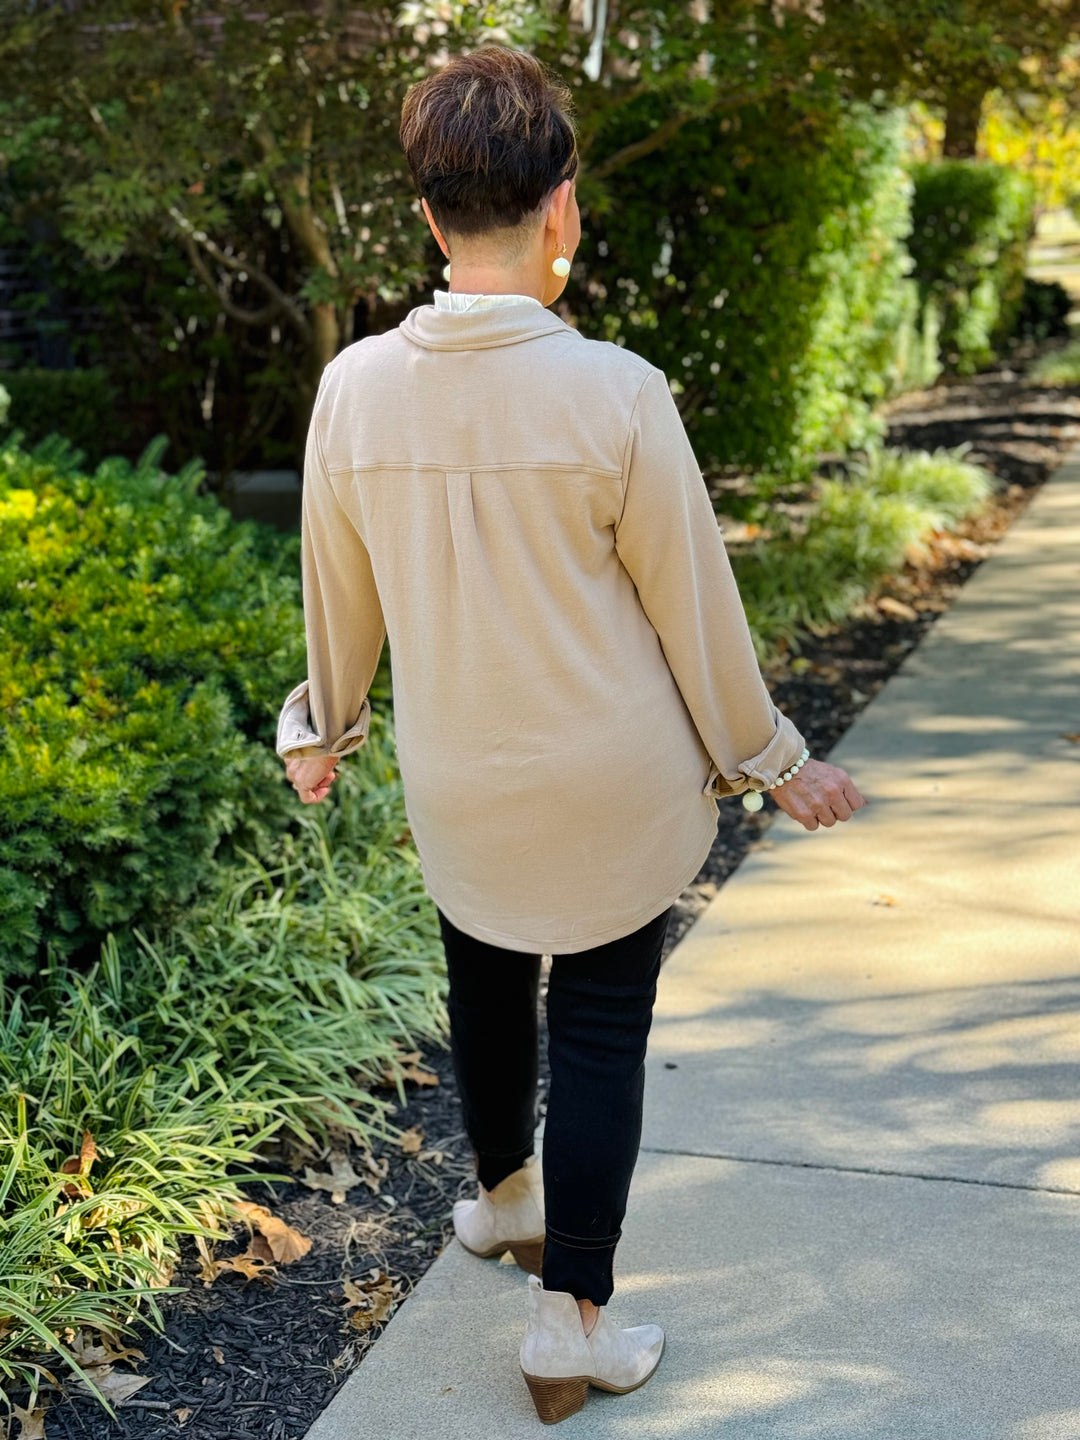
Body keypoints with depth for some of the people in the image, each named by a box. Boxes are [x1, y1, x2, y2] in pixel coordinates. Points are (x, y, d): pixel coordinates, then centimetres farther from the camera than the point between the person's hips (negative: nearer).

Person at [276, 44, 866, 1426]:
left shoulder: (355, 387, -10)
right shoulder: (616, 392, -20)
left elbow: (338, 592, 3)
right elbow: (694, 609, -10)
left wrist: (322, 726, 22)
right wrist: (770, 759, 5)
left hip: (454, 784, 4)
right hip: (614, 790, -3)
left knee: (486, 987, 25)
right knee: (599, 1027, 9)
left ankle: (502, 1195, 49)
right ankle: (571, 1326, 18)